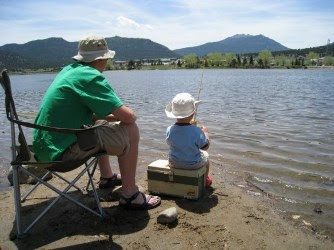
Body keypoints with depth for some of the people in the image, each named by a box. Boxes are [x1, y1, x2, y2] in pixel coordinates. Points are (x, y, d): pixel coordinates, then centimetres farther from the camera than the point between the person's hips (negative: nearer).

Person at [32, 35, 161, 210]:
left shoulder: (68, 70, 12)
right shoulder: (91, 77, -17)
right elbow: (128, 116, -20)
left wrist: (115, 117, 11)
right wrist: (131, 116, 4)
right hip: (61, 151, -10)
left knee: (100, 123, 30)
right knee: (130, 131, -8)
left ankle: (107, 177, 40)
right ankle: (129, 195, 0)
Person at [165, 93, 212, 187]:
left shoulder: (169, 130, -20)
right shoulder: (197, 131, -30)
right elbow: (206, 147, -16)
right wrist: (205, 133, 2)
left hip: (174, 163, 2)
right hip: (194, 164, -2)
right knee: (205, 155, 30)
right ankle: (205, 180, 47)